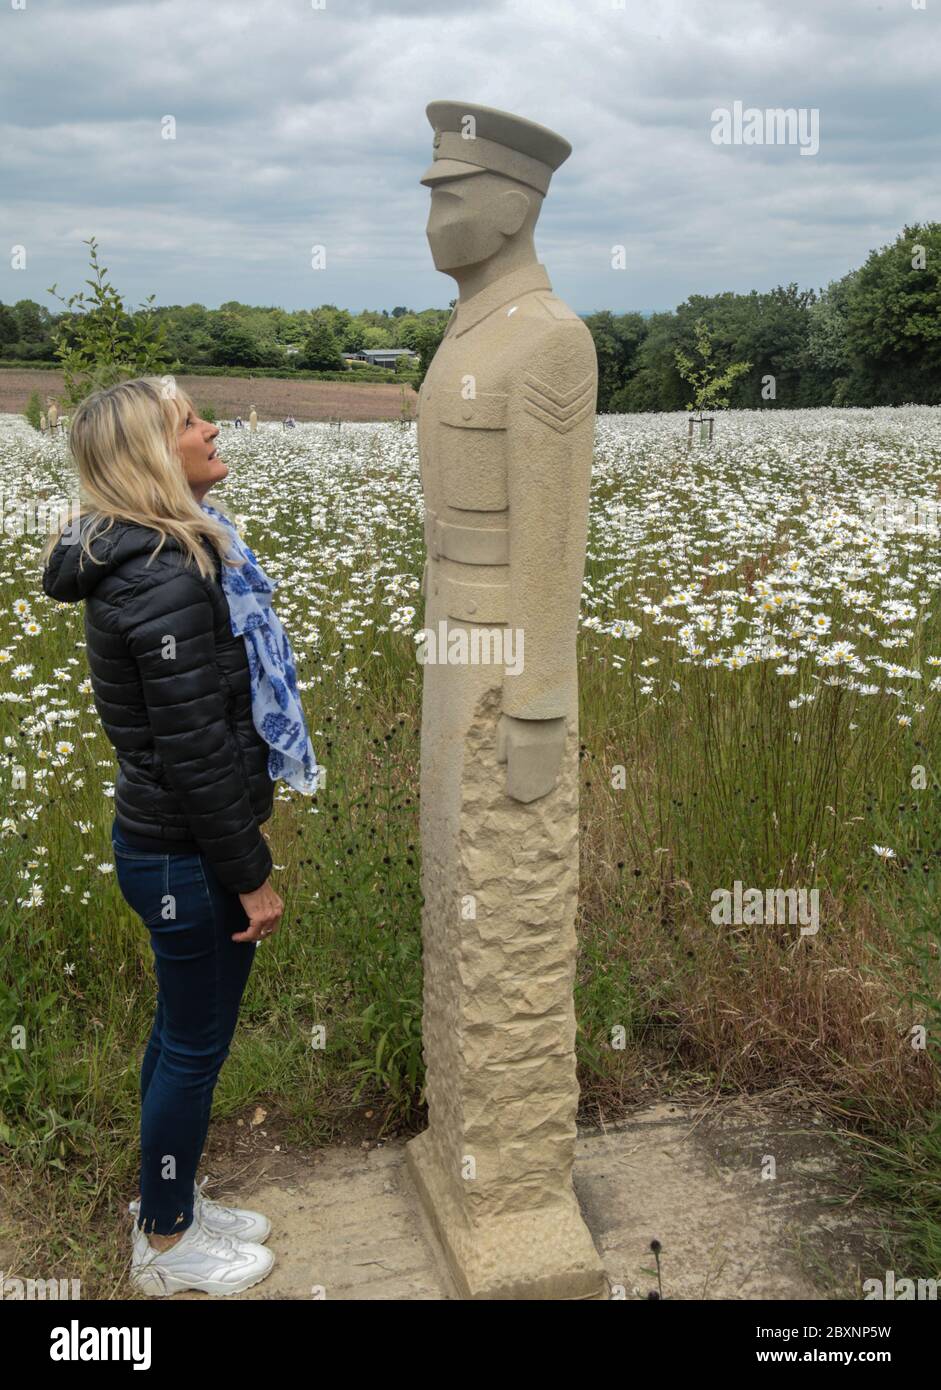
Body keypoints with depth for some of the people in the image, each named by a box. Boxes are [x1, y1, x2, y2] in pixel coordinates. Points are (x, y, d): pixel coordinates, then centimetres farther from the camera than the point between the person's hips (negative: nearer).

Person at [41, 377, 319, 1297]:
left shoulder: (156, 555, 8)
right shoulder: (166, 579, -25)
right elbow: (194, 749, -25)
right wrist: (251, 876, -17)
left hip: (168, 842, 9)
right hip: (189, 858, -9)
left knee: (182, 1029, 22)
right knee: (195, 1044, 8)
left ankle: (171, 1202, 42)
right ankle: (165, 1247, 30)